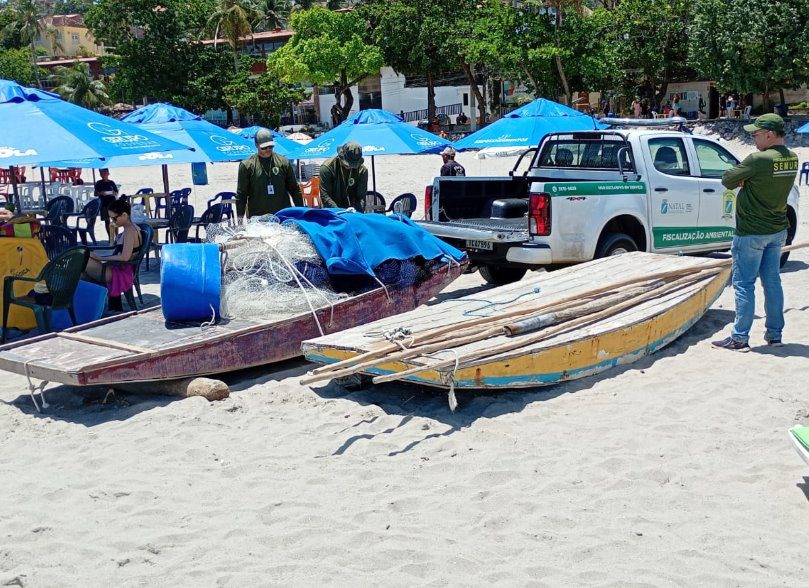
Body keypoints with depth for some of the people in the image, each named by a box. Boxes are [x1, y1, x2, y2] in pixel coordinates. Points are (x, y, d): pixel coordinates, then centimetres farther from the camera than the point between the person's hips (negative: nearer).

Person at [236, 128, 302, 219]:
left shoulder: (283, 162, 7)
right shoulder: (247, 166, 2)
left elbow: (294, 189, 12)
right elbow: (241, 195, 4)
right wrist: (240, 218, -1)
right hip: (257, 218, -2)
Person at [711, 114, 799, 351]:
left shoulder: (758, 160, -22)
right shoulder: (792, 159, 3)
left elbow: (727, 180, -15)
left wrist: (742, 180, 3)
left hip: (752, 233, -8)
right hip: (778, 230, 8)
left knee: (744, 284, -1)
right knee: (772, 281, 15)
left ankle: (740, 338, 1)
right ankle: (774, 334, 21)